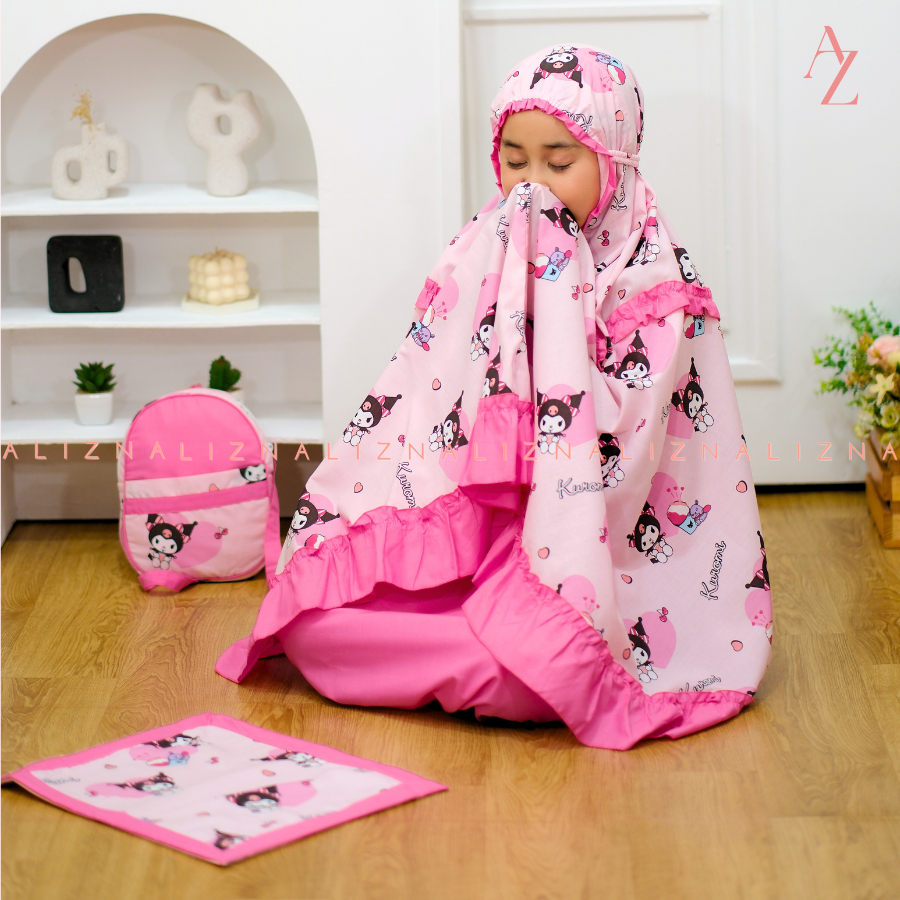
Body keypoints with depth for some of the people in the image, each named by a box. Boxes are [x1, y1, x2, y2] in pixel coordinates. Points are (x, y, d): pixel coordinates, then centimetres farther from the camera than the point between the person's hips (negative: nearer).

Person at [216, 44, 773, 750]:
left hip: (580, 545, -5)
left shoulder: (653, 280, -7)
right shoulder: (486, 255, 9)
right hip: (463, 526, 5)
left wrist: (557, 287, -18)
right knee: (308, 613, -16)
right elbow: (413, 398, 8)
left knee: (523, 673, -34)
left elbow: (610, 446, -20)